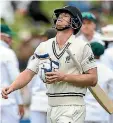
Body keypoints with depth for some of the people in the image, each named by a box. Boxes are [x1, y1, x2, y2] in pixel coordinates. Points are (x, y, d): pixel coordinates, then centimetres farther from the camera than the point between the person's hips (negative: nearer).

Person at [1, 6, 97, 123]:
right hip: (51, 108, 5)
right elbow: (28, 73, 7)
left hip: (72, 108, -5)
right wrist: (11, 87, -12)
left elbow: (93, 79, -6)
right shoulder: (43, 46, 11)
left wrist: (64, 77, -16)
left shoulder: (82, 47, -2)